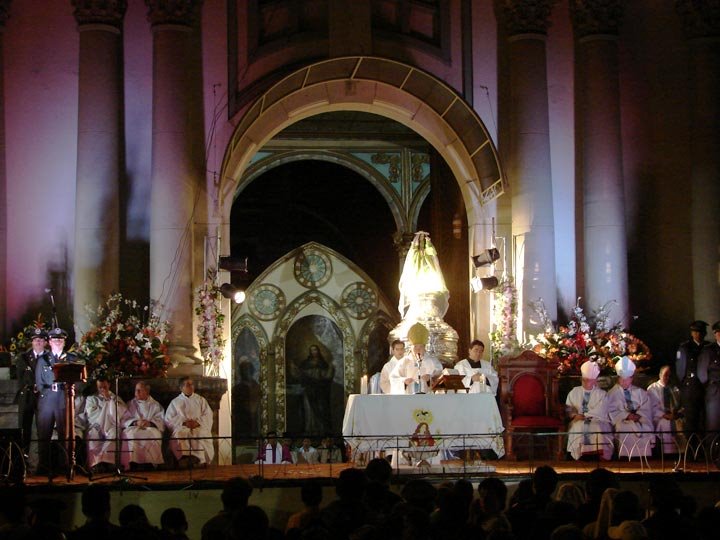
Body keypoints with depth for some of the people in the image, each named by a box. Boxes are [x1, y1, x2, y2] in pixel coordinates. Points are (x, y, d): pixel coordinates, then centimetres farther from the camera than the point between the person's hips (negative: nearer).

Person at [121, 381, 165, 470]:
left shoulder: (155, 405, 20)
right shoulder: (131, 404, 24)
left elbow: (161, 421, 6)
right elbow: (125, 420, 10)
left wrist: (150, 423, -15)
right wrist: (136, 422, -10)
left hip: (151, 428, -1)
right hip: (133, 427, 1)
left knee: (153, 435, -38)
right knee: (131, 435, -37)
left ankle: (150, 463, -38)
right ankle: (133, 463, -41)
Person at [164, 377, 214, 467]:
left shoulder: (201, 400, 23)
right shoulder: (175, 402, 20)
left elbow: (208, 415, 11)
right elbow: (168, 419, 8)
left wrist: (198, 422, -9)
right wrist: (183, 422, -7)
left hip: (199, 426, 0)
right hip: (181, 427, 0)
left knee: (202, 433, -36)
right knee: (179, 434, -36)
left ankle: (198, 458, -45)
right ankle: (184, 458, -47)